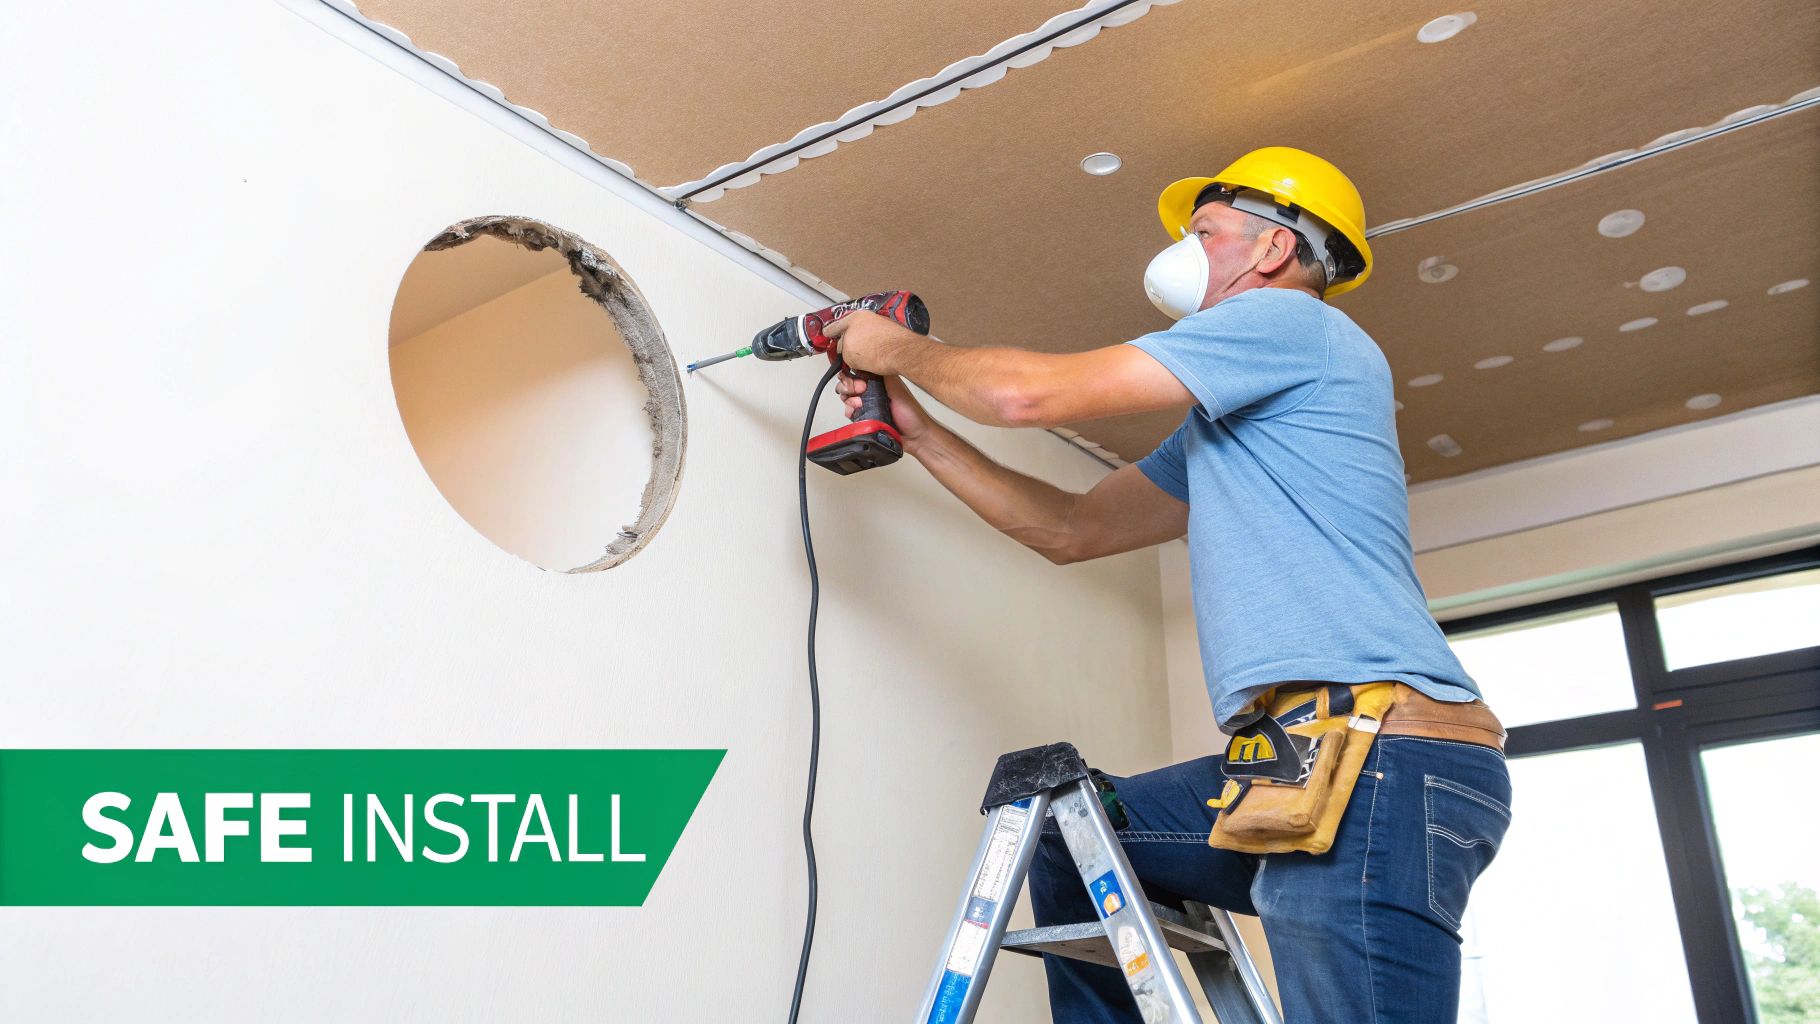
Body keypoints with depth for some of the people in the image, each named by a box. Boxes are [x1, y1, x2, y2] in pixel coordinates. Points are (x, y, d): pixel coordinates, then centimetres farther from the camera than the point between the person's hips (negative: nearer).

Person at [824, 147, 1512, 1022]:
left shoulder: (1291, 321, -2)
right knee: (1065, 838, 15)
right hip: (1303, 757, 10)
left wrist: (898, 348, 11)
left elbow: (1031, 392, -7)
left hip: (1382, 760, -10)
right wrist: (914, 429, 26)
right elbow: (1068, 529, 28)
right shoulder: (1217, 429, 27)